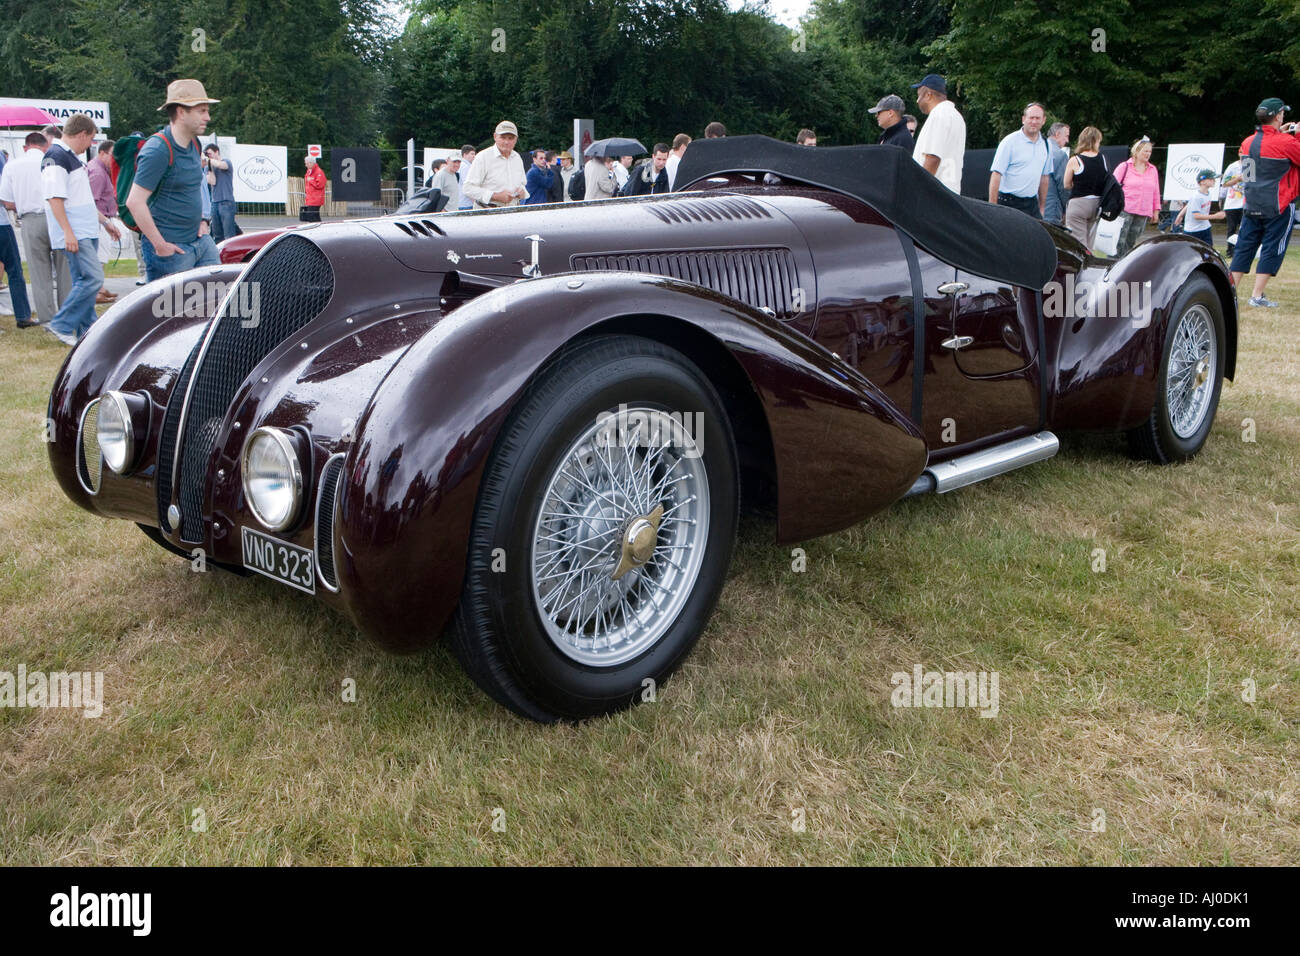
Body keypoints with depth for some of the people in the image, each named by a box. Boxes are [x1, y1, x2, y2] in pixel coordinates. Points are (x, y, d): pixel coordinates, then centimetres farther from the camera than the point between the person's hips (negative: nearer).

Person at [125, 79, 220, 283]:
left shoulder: (193, 144, 11)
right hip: (172, 248, -9)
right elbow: (135, 202, -22)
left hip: (200, 241, 9)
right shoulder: (158, 150, -17)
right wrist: (160, 245, -20)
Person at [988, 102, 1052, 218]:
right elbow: (996, 174, -11)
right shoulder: (1010, 141, -6)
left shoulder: (1045, 144, 12)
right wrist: (993, 208, -16)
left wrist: (1041, 208, 19)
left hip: (1032, 204, 6)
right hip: (1009, 203, -6)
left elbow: (1045, 177, 20)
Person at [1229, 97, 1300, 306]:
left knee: (1244, 247, 9)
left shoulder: (1248, 142, 6)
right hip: (1278, 207, -6)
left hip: (1252, 206, 6)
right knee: (1272, 250, 0)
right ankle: (1257, 296, -2)